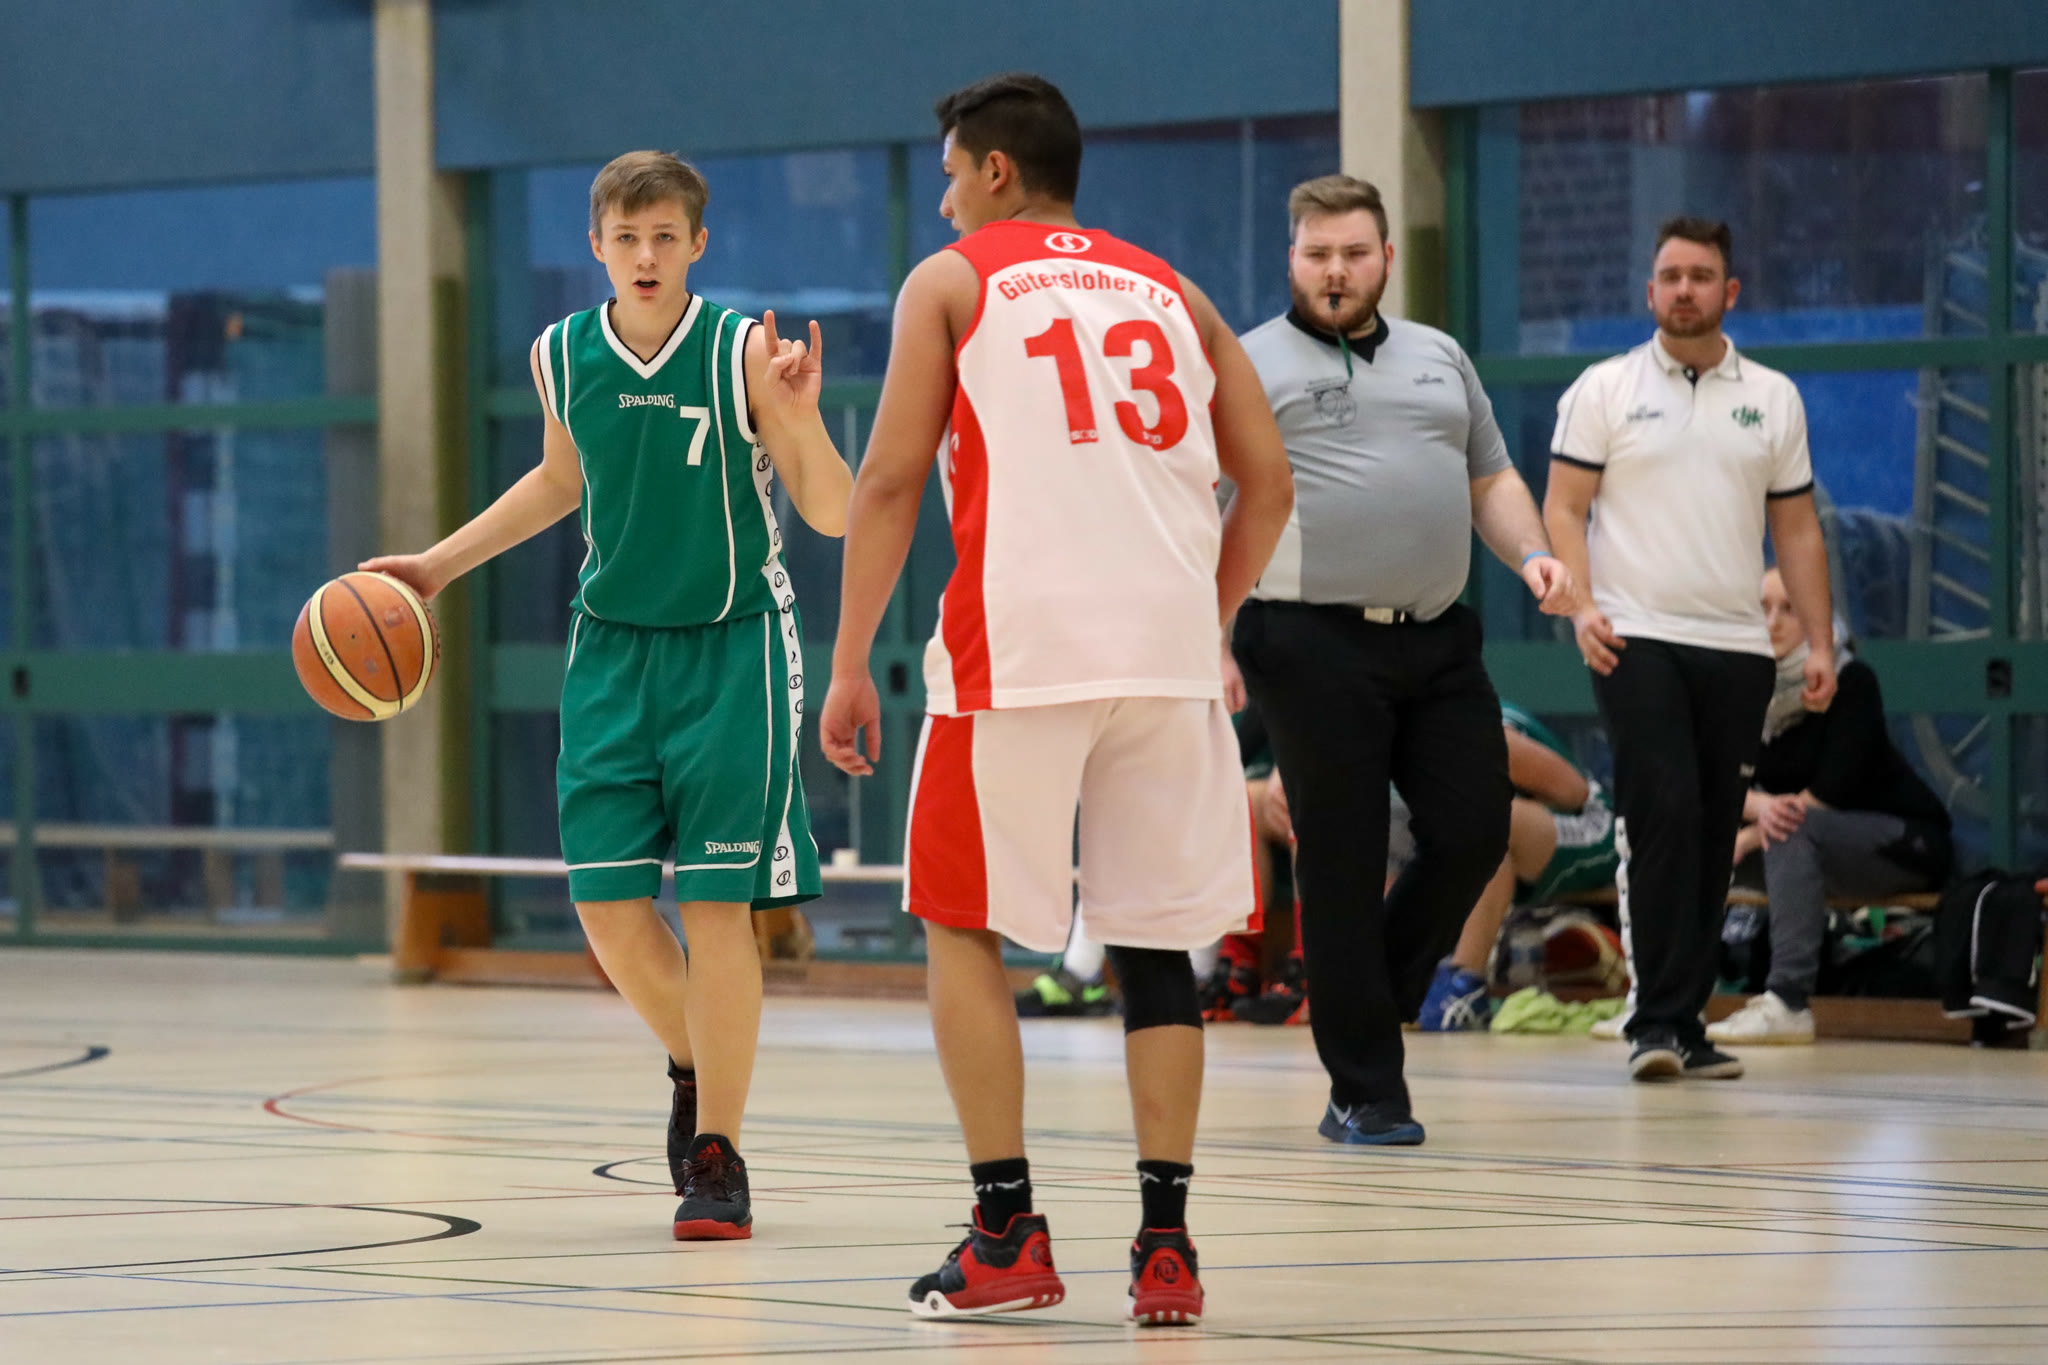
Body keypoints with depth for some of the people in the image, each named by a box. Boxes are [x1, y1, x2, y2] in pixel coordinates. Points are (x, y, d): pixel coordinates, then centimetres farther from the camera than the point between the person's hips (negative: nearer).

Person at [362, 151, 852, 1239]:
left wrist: (797, 417, -32)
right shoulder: (562, 356, -2)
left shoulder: (745, 350, -14)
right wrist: (440, 563, 15)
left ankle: (716, 1156, 4)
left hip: (729, 648, -4)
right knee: (605, 900, 0)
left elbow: (834, 516, -14)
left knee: (716, 904, -6)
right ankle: (693, 1065, 29)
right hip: (612, 647, 4)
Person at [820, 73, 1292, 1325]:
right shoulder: (1171, 293, 20)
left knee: (964, 927, 10)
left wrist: (851, 665, 4)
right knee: (1155, 941, 11)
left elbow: (892, 481, 1)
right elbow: (1267, 483, 14)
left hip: (1021, 649, -3)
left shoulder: (953, 281, 9)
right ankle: (1167, 1245, 4)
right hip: (1171, 656, 4)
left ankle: (1010, 1239, 4)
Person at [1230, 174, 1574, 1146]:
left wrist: (1532, 554, 2)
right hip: (1315, 645, -5)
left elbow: (1491, 480, 22)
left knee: (1473, 832, 1)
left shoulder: (1439, 358, 20)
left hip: (1437, 642, 5)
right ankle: (1363, 1092, 3)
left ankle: (1367, 995, 24)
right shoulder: (1250, 367, 3)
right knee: (1341, 864, -3)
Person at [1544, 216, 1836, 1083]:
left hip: (1736, 646, 3)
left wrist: (1819, 645, 6)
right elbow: (1564, 507, 1)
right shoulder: (1604, 391, 5)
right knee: (1663, 817, -15)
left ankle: (1684, 1021, 10)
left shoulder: (1773, 399, 12)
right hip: (1637, 640, -3)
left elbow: (1797, 530, 14)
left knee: (1714, 837, 3)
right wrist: (1581, 605, -14)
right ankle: (1656, 1021, -13)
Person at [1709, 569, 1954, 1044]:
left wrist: (1752, 836, -24)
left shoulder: (1851, 681, -16)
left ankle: (1787, 1003, -45)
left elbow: (1833, 791, -23)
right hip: (1812, 853, 7)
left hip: (1907, 844, -7)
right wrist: (1762, 806, -29)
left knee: (1793, 830, -35)